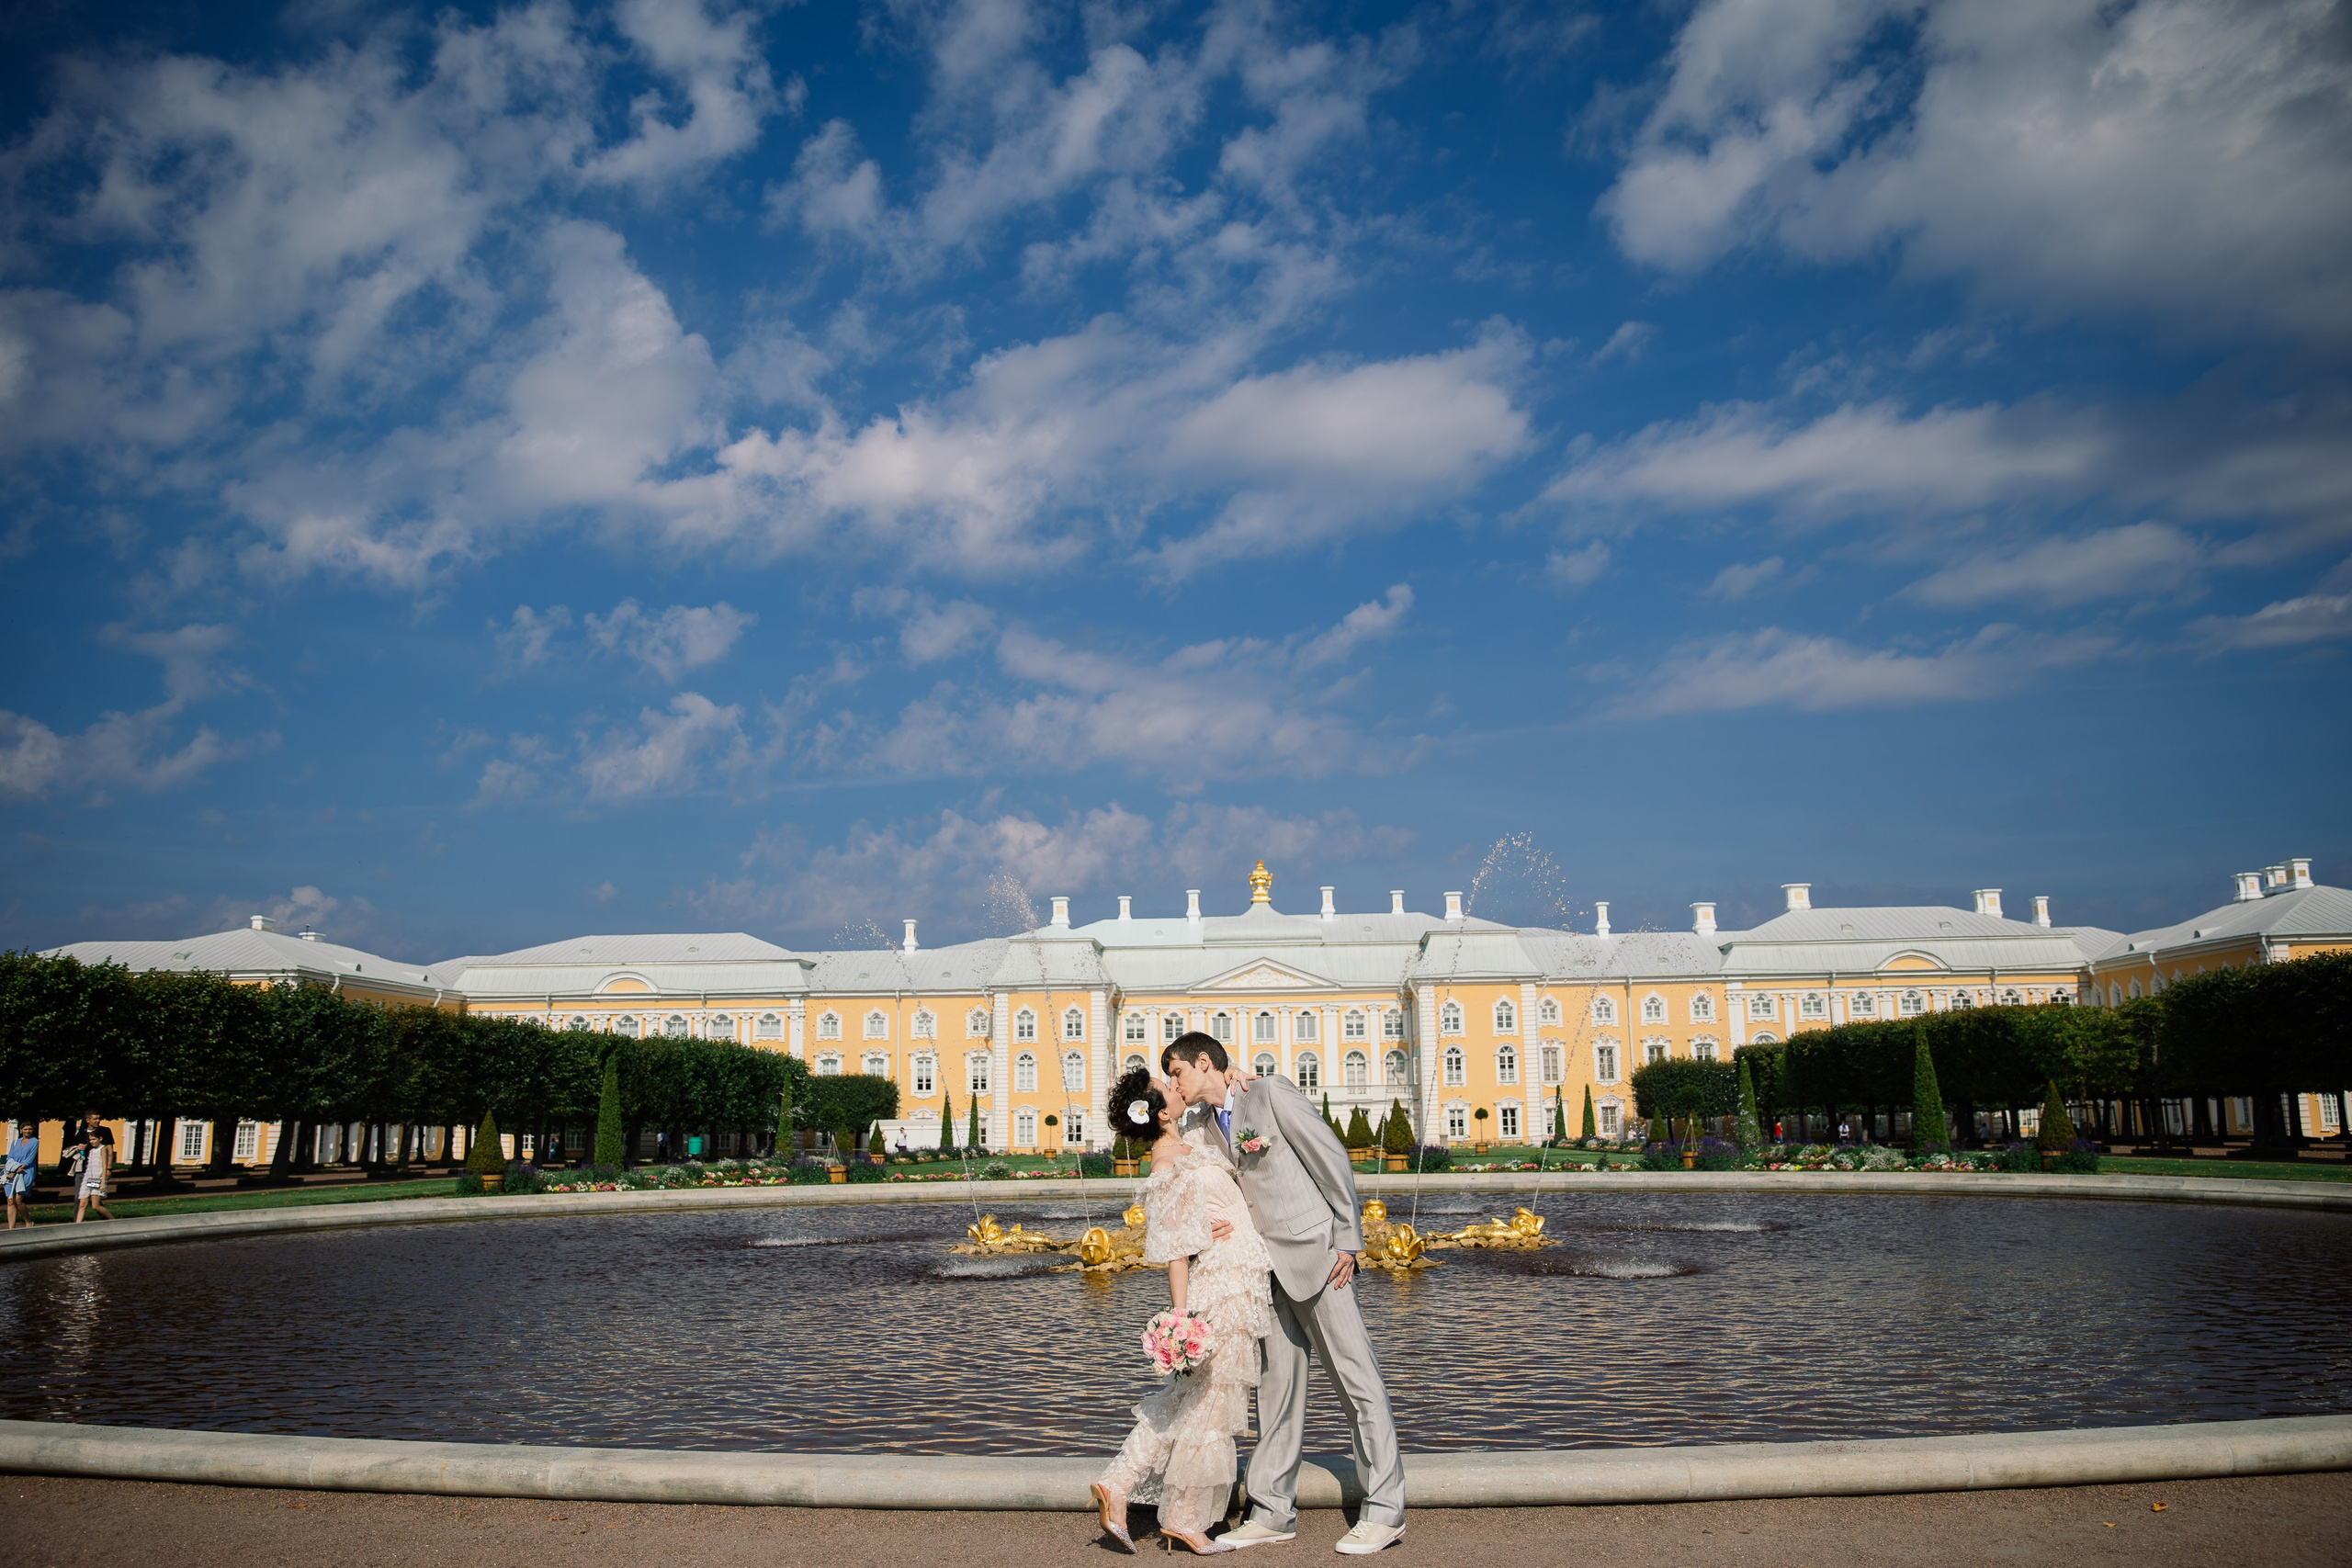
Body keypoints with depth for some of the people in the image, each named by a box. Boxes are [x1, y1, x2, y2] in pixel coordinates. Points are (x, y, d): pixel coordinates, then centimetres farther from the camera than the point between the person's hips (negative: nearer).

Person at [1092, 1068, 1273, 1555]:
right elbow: (1174, 1249, -20)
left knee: (1185, 1401, 14)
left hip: (1237, 1287, 9)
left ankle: (1117, 1486, 17)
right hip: (1219, 1292, -9)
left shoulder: (1189, 1147, 8)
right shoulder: (1170, 1169, -18)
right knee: (1210, 1401, 3)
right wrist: (1181, 1315, -23)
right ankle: (1186, 1519, 16)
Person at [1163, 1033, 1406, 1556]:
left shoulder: (1272, 1092, -10)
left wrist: (1347, 1242, -11)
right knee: (1276, 1382, 8)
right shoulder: (1203, 1122, 11)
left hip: (1313, 1252, -7)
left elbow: (1332, 1160, -10)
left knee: (1355, 1376, -1)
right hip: (1263, 1262, 7)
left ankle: (1385, 1511, 4)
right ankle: (1272, 1511, 13)